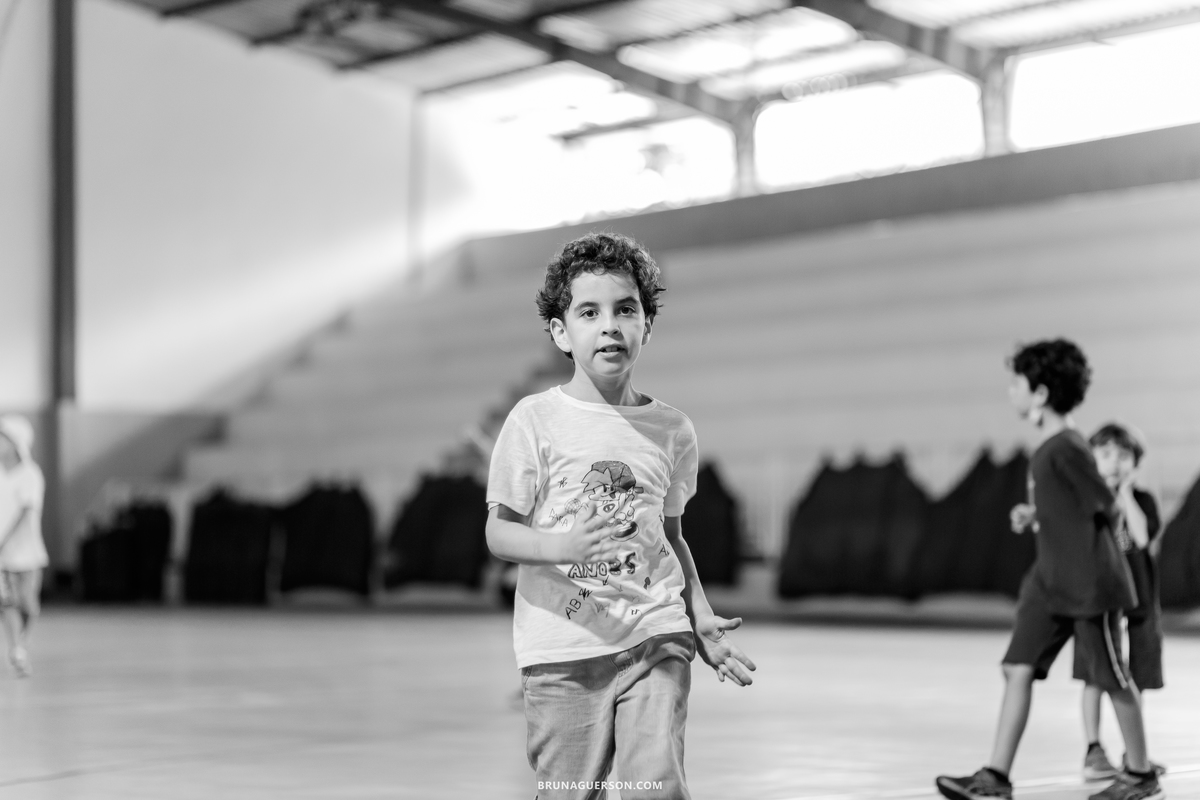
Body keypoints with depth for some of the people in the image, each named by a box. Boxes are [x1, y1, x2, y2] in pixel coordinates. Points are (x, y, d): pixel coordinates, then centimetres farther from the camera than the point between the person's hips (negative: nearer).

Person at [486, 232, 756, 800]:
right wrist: (564, 545, -21)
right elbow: (498, 532, -1)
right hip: (564, 646, -2)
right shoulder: (535, 420, -2)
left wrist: (702, 621, 7)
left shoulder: (672, 430, 7)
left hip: (656, 638, 2)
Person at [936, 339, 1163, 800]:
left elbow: (1106, 507, -16)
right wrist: (1033, 514, 6)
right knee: (1018, 669, 0)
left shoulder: (1066, 448, -18)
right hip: (1049, 581, 9)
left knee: (1112, 678, 5)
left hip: (1089, 584, -9)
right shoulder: (1048, 447, 10)